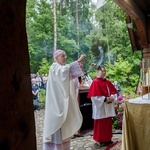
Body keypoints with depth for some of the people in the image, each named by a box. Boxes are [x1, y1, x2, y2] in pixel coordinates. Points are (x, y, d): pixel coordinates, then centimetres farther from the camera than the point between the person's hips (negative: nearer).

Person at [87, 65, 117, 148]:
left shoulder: (108, 82, 11)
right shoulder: (95, 82, -12)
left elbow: (114, 92, 12)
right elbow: (94, 96, -18)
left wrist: (112, 97, -8)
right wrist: (104, 99, -21)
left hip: (108, 107, 7)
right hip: (100, 107, -7)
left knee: (108, 123, 13)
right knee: (100, 124, 0)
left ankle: (107, 139, 25)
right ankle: (99, 140, 10)